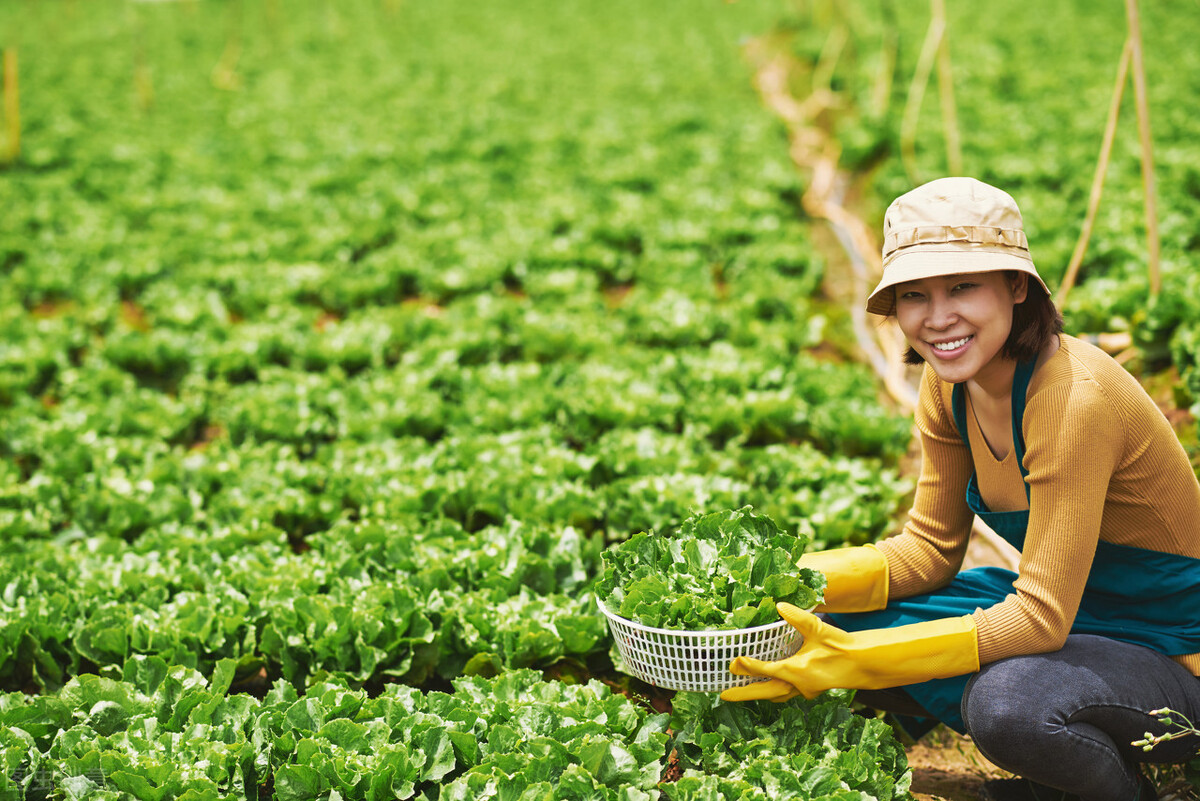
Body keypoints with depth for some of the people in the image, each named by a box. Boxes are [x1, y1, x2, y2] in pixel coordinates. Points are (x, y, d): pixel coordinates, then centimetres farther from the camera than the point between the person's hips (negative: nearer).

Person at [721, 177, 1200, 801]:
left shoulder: (1075, 396, -29)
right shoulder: (950, 384, -4)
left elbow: (1040, 618, -30)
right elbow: (930, 548, 1)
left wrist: (851, 660, -34)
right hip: (1066, 607, 8)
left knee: (1006, 698, -37)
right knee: (841, 619, -6)